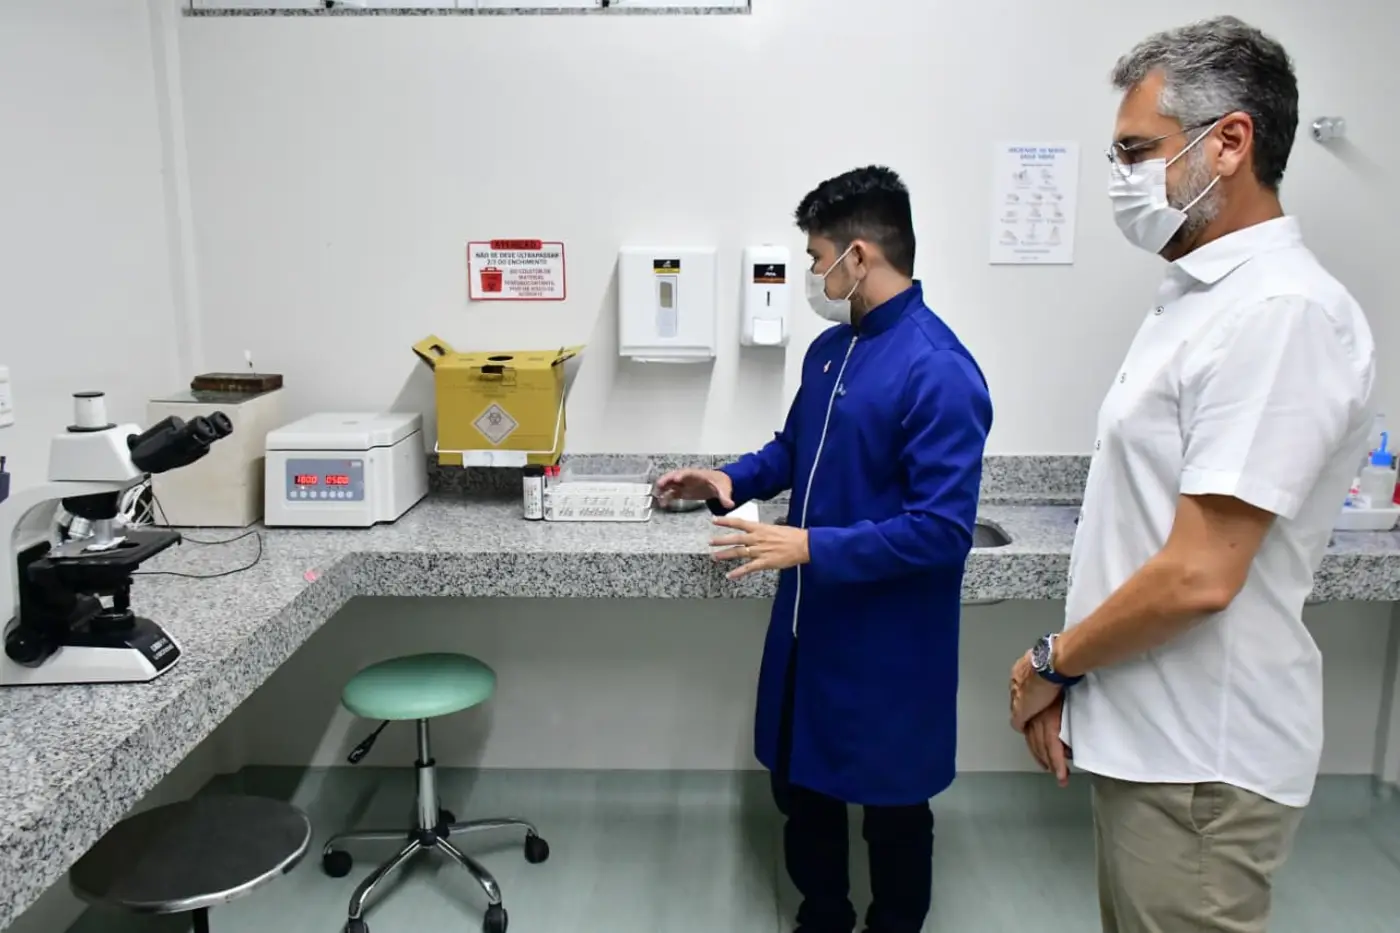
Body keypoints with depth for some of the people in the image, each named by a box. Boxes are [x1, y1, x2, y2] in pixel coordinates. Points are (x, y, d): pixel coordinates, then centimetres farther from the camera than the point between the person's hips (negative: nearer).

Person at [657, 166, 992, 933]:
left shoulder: (938, 372, -22)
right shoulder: (830, 349, 3)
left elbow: (942, 532, -25)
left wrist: (812, 546, -26)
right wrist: (734, 479, 2)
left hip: (887, 644, -8)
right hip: (809, 619, 8)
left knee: (890, 804, 14)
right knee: (801, 783, 21)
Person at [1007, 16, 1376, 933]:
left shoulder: (1282, 313, -21)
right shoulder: (1201, 297, 10)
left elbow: (1198, 575, -25)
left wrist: (1052, 659, -10)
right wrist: (1073, 672, 7)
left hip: (1199, 761, -9)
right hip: (1149, 735, 9)